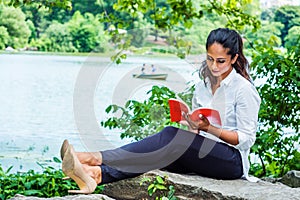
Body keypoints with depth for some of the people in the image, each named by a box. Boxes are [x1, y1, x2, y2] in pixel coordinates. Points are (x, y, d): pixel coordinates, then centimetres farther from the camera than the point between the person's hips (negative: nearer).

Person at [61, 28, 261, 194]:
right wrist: (192, 124, -5)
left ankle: (97, 157, -41)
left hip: (233, 161, -6)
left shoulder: (243, 88, -5)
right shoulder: (203, 85, 15)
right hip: (201, 153, 6)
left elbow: (246, 139, -8)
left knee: (171, 135, -31)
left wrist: (210, 128, -19)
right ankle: (96, 174, -49)